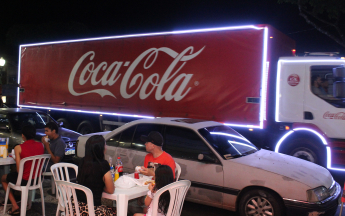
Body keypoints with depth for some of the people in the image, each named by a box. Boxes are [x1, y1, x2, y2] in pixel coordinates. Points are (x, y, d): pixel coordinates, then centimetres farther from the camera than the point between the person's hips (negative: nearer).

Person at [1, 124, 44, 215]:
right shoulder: (40, 145, -3)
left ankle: (15, 206, 16)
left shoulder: (18, 148, -17)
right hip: (37, 179, 6)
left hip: (24, 180, -6)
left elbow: (19, 170, -16)